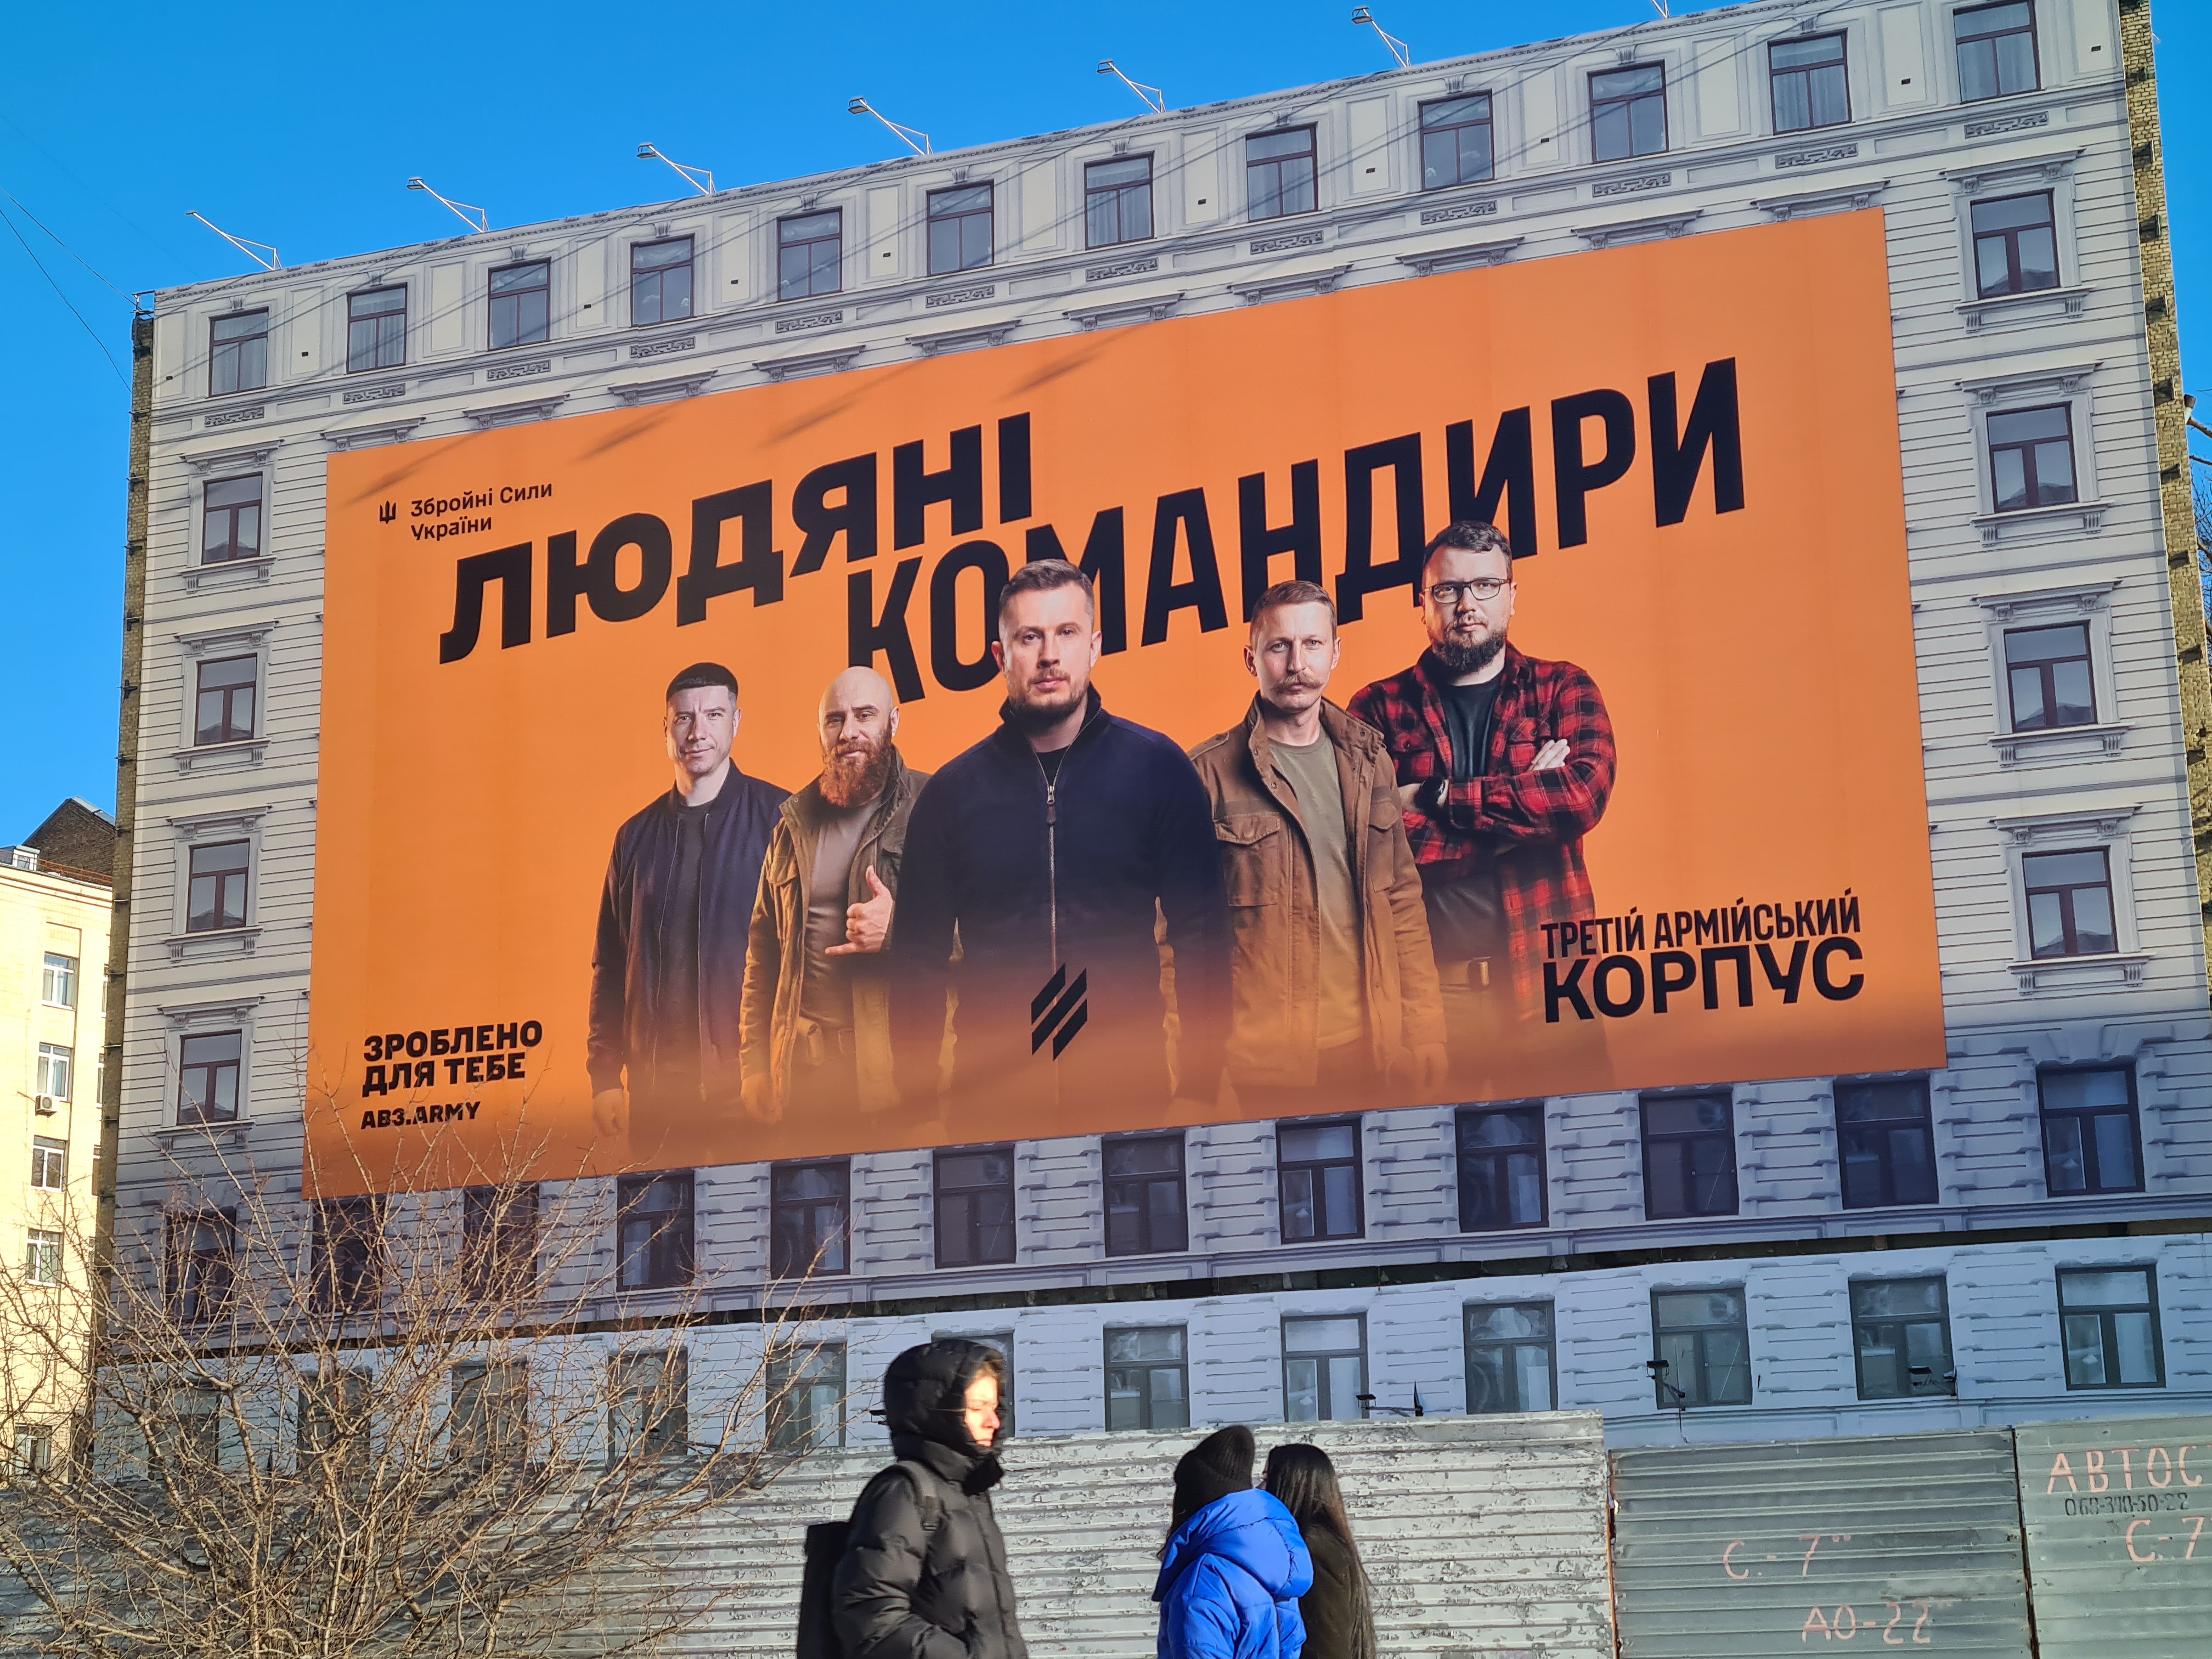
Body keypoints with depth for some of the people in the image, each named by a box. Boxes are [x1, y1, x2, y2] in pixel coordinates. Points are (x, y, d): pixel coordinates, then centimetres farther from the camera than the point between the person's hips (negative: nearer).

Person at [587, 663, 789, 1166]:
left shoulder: (778, 819, -1)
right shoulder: (637, 836, 13)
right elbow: (610, 966, 15)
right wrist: (604, 1075, 7)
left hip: (748, 1084, -4)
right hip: (655, 1085, 4)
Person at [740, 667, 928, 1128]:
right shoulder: (794, 826, 13)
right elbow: (762, 955, 17)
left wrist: (899, 930, -21)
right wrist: (755, 1065, 11)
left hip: (903, 1071, -4)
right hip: (802, 1070, 4)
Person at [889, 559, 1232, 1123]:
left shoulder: (1158, 769, 1)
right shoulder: (952, 791, 5)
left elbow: (1201, 939, 0)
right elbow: (920, 962, 7)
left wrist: (1198, 1091, -5)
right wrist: (916, 1104, 1)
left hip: (1130, 1091, -1)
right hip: (990, 1099, 1)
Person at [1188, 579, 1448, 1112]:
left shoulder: (1368, 761, 10)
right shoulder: (1209, 774, -5)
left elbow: (1404, 902, 12)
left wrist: (1425, 1038, 7)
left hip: (1370, 1050, 4)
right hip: (1262, 1063, -4)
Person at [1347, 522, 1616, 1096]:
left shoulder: (1562, 689, 9)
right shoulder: (1378, 708, 5)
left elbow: (1586, 792, -11)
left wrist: (1437, 797, -10)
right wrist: (1528, 801, -8)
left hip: (1548, 975, 1)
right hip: (1431, 982, -1)